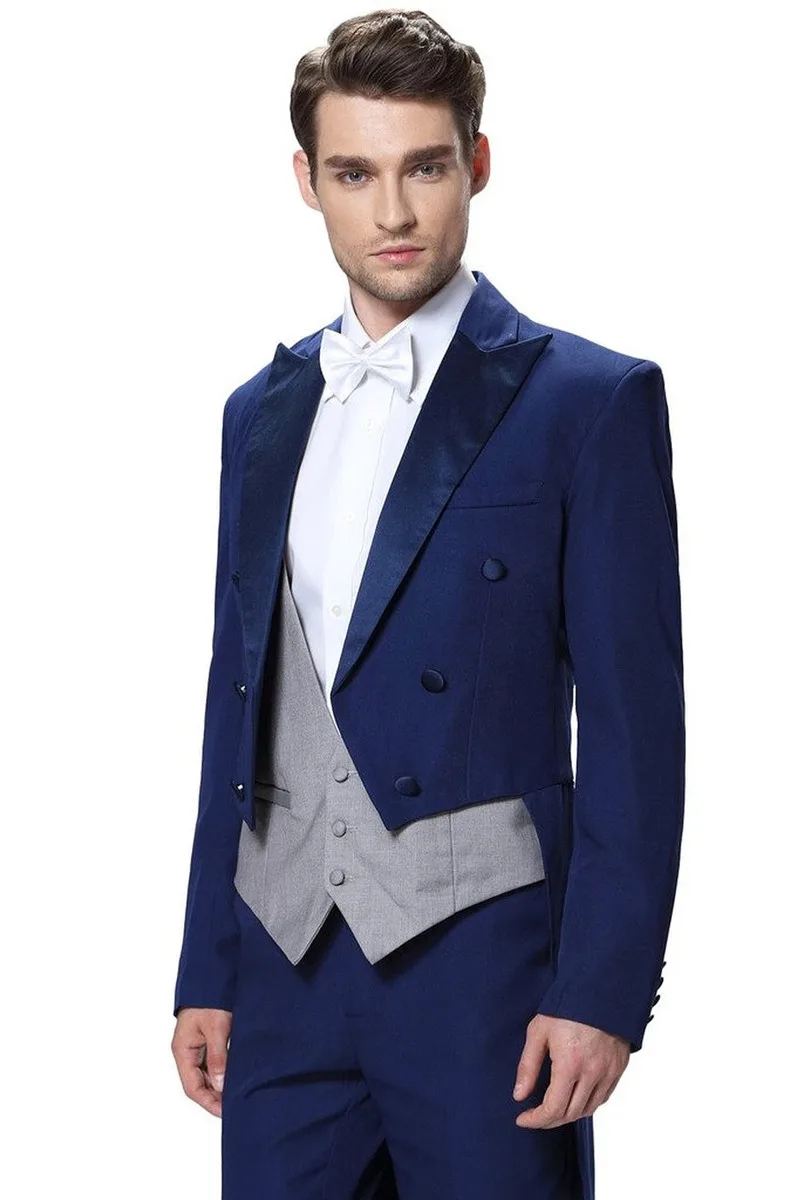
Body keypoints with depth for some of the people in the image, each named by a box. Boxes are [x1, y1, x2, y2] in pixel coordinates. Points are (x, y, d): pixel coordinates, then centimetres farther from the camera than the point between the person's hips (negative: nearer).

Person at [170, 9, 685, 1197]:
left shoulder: (589, 399, -3)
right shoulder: (263, 411, 13)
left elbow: (634, 724, -7)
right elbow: (237, 704, 15)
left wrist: (603, 990, -13)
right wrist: (207, 969, 11)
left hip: (482, 959, -4)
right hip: (286, 962, 5)